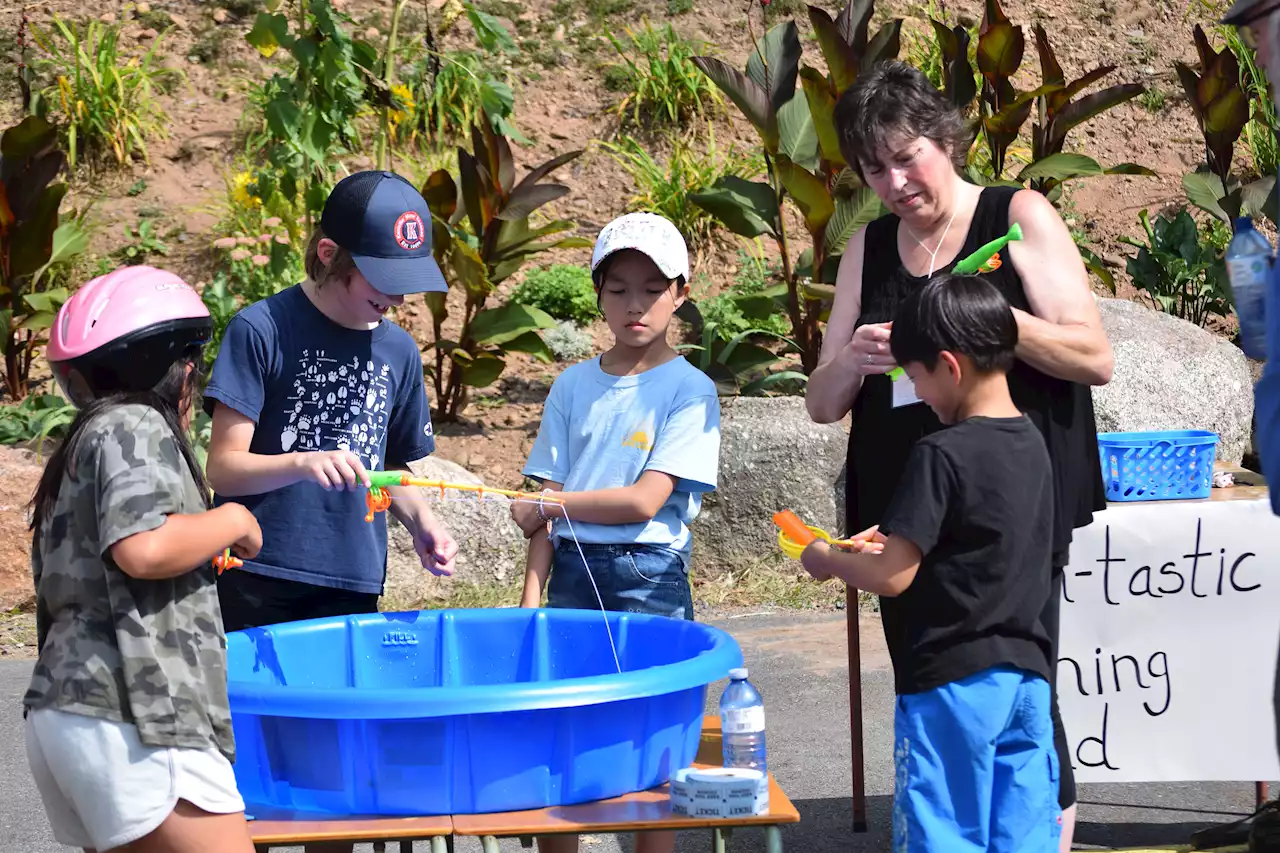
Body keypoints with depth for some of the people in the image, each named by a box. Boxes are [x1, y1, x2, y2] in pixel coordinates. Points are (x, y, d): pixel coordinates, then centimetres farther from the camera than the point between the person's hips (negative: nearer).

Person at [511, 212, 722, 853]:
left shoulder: (688, 390, -2)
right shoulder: (574, 386, 10)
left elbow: (644, 501, -11)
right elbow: (548, 504, 6)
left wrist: (552, 503, -4)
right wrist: (531, 597, -3)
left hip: (649, 581, -3)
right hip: (572, 574, 3)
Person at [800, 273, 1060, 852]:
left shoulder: (941, 455, -17)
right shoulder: (1031, 444, 6)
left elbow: (892, 578, -17)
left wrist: (827, 562, -1)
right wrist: (901, 542, 16)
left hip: (951, 681, -7)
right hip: (1025, 676, 7)